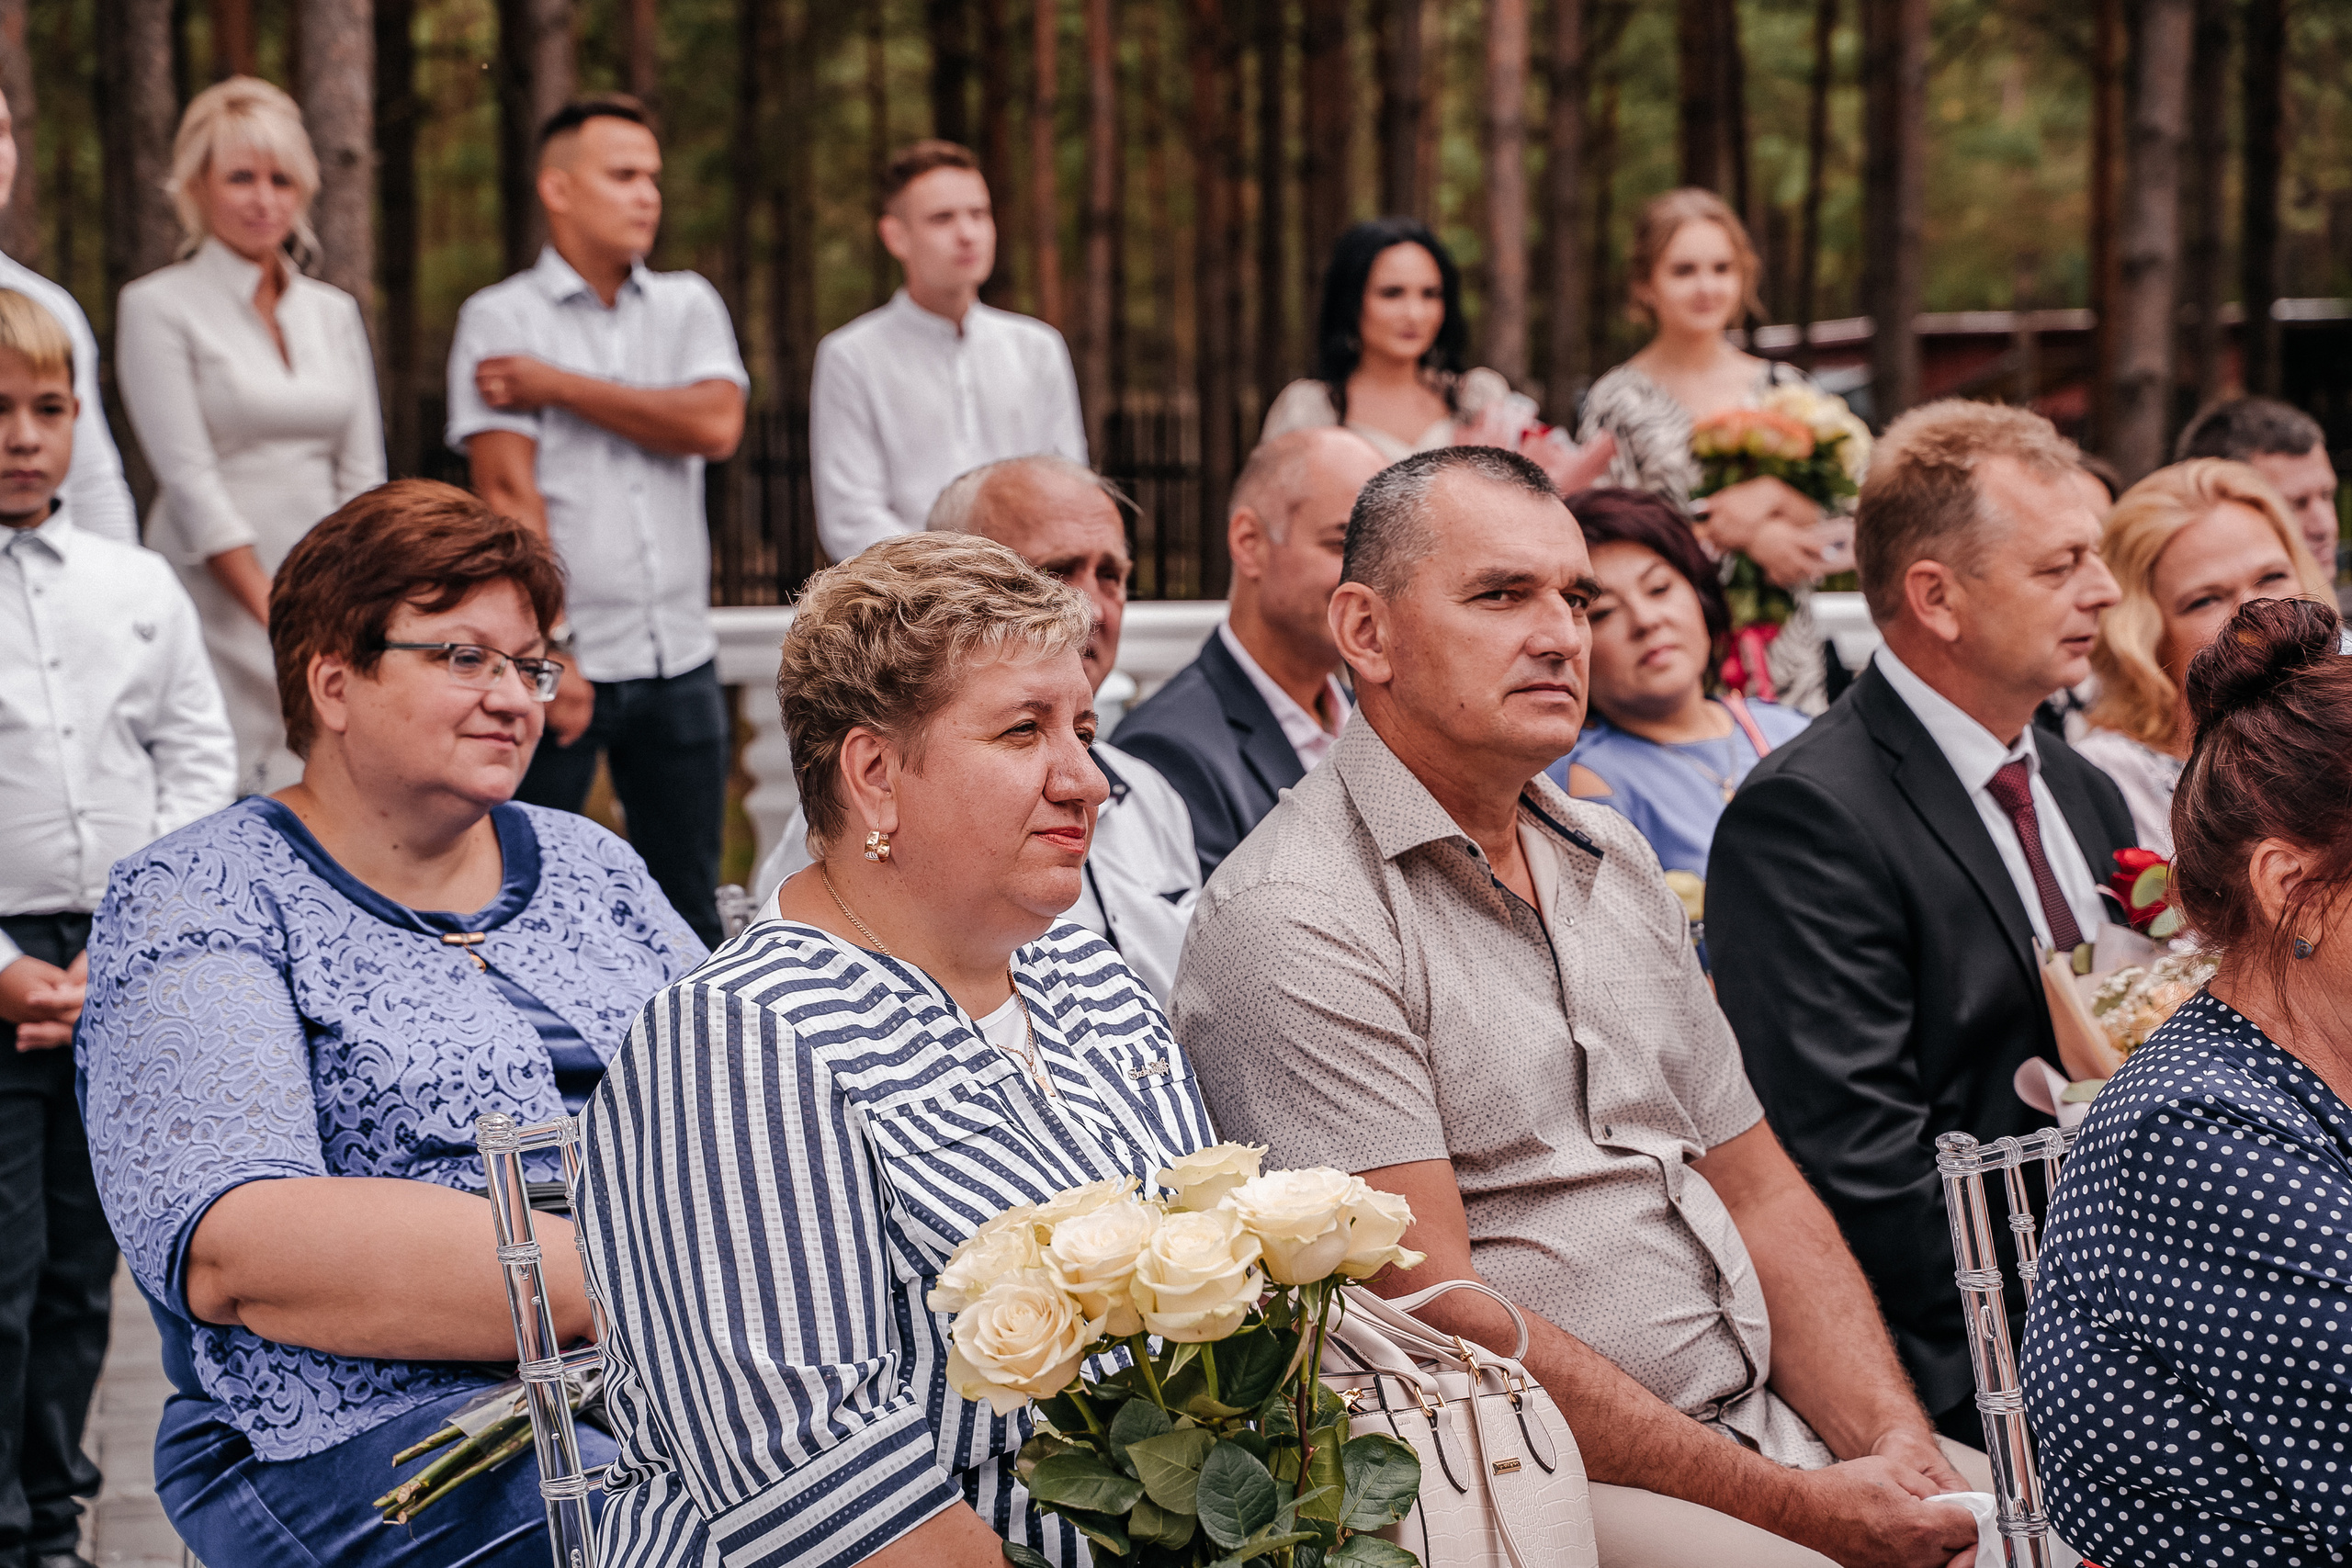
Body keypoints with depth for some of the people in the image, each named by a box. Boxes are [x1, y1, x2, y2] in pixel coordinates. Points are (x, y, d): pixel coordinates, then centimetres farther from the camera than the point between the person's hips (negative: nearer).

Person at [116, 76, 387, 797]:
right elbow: (190, 480, -8)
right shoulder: (156, 306, -1)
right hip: (219, 608, -4)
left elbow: (363, 474, 11)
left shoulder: (334, 312, 14)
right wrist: (275, 611, -13)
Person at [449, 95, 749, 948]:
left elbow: (715, 426, -7)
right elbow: (508, 493, -8)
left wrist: (560, 385, -7)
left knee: (688, 905, 7)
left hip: (680, 662, 4)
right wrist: (550, 652, -15)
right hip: (566, 662, -4)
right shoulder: (500, 319, 0)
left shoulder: (689, 305, 12)